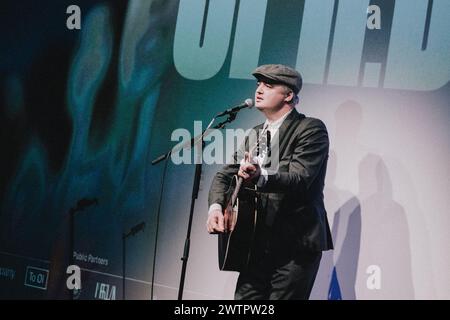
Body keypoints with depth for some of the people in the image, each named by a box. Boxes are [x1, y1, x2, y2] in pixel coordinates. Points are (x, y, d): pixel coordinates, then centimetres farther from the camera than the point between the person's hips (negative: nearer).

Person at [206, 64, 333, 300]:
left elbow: (299, 179, -21)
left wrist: (260, 177, -40)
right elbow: (224, 175, 11)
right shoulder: (253, 135, 16)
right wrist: (216, 207, -11)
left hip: (295, 246, -7)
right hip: (258, 244, 7)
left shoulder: (312, 129, -7)